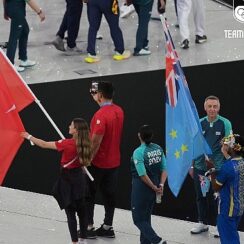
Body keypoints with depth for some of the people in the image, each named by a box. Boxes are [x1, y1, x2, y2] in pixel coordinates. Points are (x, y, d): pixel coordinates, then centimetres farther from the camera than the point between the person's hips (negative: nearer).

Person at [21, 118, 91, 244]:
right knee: (81, 210, 14)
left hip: (68, 179, -6)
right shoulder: (84, 144, -6)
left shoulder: (67, 143, -22)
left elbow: (44, 144, -15)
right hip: (79, 177, 6)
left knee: (70, 212, 1)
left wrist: (29, 137, -4)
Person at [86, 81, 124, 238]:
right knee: (109, 195, 12)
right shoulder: (119, 111, 2)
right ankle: (108, 227, 17)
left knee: (89, 195, 6)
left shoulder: (101, 115, -23)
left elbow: (95, 142, -24)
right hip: (114, 161, 7)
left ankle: (89, 227, 9)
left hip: (98, 162, -7)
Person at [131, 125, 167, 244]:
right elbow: (164, 169, 0)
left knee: (139, 219, 2)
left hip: (141, 188, -7)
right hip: (153, 188, 7)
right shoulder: (158, 149, 1)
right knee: (146, 217, 19)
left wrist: (154, 188, -9)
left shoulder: (138, 152, -18)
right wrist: (161, 185, -6)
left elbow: (143, 175, -19)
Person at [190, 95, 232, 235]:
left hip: (217, 168, -3)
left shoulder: (225, 123, -5)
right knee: (201, 197, 12)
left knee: (217, 198, 1)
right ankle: (203, 223, 26)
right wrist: (191, 165, 11)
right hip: (200, 167, 4)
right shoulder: (199, 124, 4)